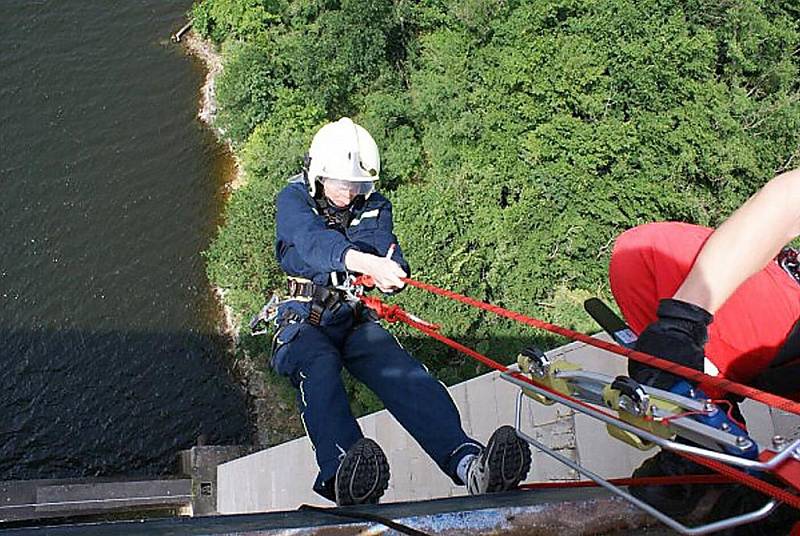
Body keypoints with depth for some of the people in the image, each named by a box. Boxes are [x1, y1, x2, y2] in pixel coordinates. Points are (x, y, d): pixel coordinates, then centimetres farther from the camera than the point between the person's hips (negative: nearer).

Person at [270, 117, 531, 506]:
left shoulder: (375, 207, 15)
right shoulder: (293, 201, 1)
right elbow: (315, 241, -23)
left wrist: (389, 272, -33)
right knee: (320, 367, -37)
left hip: (356, 320, 3)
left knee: (403, 372, -27)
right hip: (303, 323, -2)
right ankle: (342, 472, -60)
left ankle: (467, 461, -48)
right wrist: (366, 262, -44)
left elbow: (385, 245, -5)